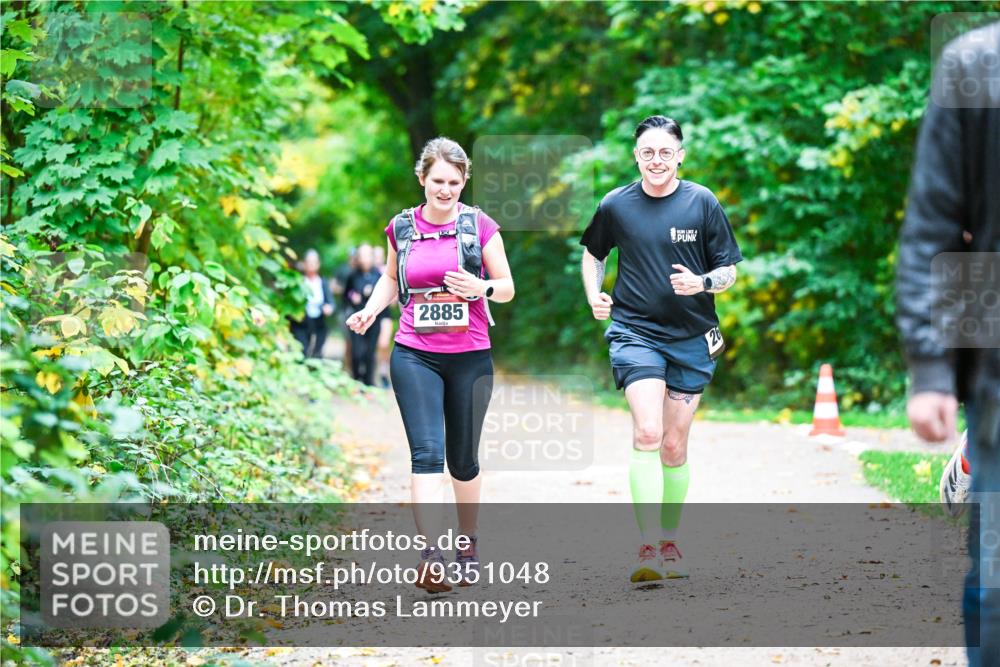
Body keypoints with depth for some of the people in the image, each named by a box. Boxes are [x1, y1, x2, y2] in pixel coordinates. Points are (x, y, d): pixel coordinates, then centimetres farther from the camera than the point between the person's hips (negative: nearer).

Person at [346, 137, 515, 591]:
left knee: (463, 459, 10)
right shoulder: (402, 228, 5)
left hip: (470, 357, 0)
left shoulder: (480, 226, -1)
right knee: (426, 452, -14)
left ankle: (468, 544, 33)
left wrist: (482, 288, -18)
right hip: (415, 356, 0)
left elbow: (507, 288, 3)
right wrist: (370, 310, 3)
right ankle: (431, 557, -23)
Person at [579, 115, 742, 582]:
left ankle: (669, 541, 25)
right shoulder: (616, 205, 1)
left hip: (691, 338, 1)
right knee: (647, 433, -18)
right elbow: (593, 254, 20)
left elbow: (728, 271, 3)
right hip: (635, 333, -1)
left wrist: (701, 283, -17)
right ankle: (648, 547, -20)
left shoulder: (703, 202, -1)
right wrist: (594, 296, 3)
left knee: (675, 446, 8)